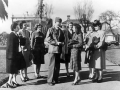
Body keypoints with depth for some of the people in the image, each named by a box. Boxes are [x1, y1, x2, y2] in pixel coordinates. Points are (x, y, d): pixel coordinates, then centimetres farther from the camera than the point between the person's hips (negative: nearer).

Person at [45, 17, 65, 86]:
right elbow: (47, 39, -12)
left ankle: (56, 79, 20)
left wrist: (62, 43, 0)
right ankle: (50, 80, 3)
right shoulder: (50, 30, -3)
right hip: (52, 50, -6)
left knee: (57, 65, 9)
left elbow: (63, 39, 23)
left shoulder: (61, 31, 15)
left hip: (59, 50, 6)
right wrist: (56, 42, -17)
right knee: (52, 65, -5)